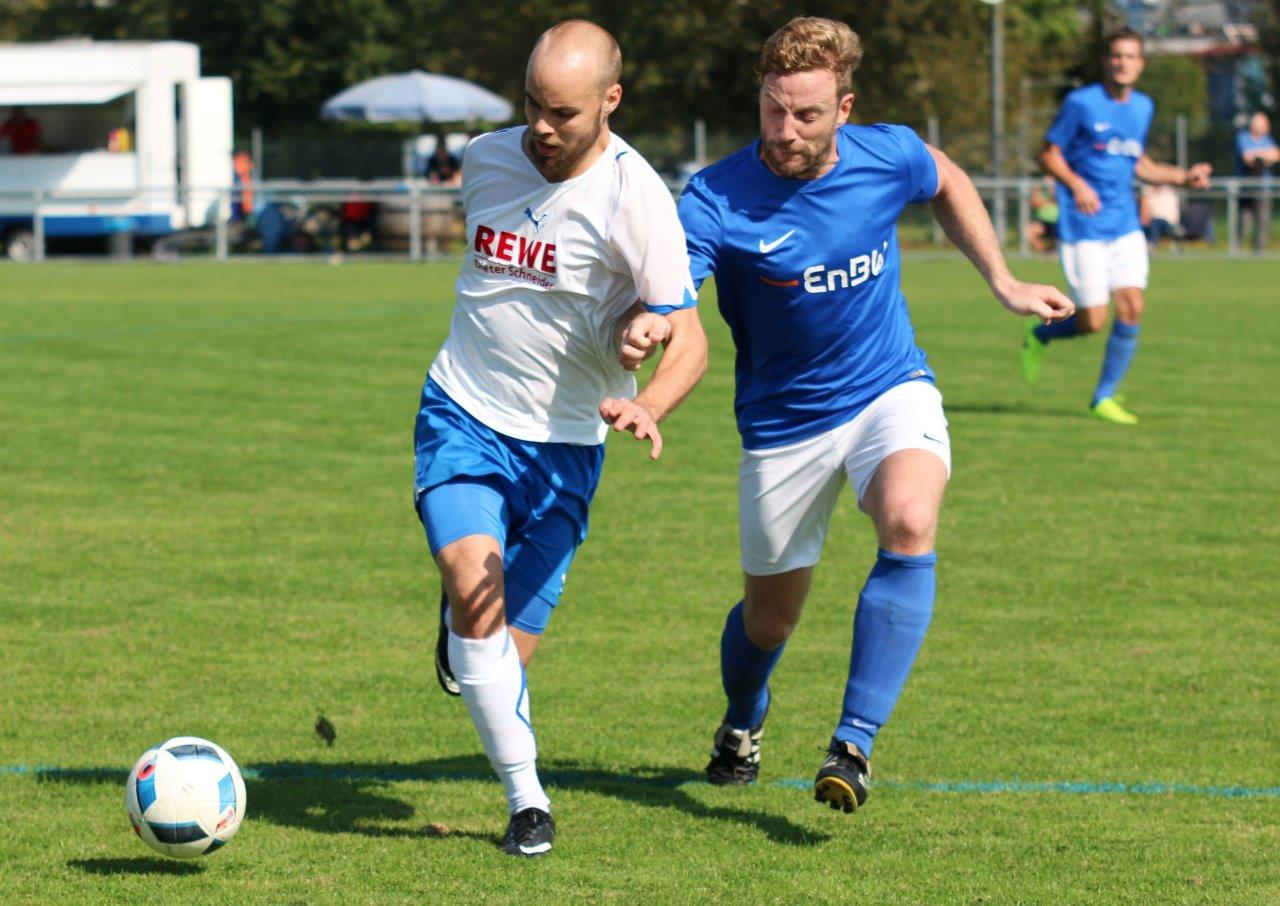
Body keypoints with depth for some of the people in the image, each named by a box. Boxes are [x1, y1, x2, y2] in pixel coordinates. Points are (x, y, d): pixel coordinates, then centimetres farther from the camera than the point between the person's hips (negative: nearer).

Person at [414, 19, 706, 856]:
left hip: (563, 443, -2)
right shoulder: (486, 160, -1)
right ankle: (526, 797, -16)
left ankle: (461, 629, 36)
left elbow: (690, 341, -18)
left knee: (510, 651, -2)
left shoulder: (634, 197, -16)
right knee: (477, 585, -23)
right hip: (462, 417, 2)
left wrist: (647, 407, -38)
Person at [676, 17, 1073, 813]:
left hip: (892, 391, 1)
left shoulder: (889, 156, -12)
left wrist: (1003, 282, 11)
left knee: (909, 525, -31)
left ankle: (856, 743, -27)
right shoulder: (716, 200, -22)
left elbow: (948, 183, 14)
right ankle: (742, 725, 49)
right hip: (783, 425, -1)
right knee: (770, 615, 12)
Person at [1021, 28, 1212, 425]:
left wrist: (1183, 177, 11)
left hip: (1125, 225, 5)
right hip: (1083, 228, -5)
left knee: (1132, 307, -8)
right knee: (1093, 320, -8)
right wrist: (1077, 184, -21)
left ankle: (1104, 396, 7)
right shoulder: (1081, 103, -8)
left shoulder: (1143, 108, 11)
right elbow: (1048, 154, -4)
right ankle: (1039, 336, 25)